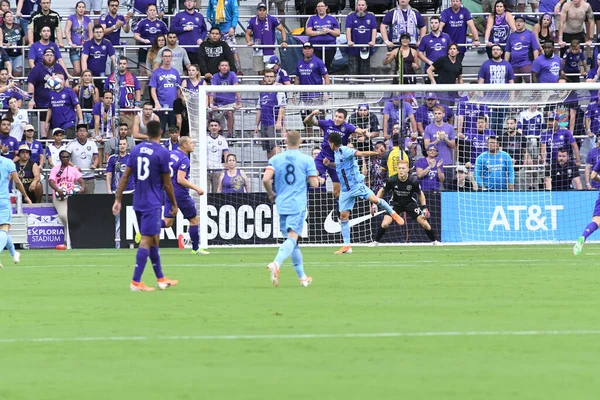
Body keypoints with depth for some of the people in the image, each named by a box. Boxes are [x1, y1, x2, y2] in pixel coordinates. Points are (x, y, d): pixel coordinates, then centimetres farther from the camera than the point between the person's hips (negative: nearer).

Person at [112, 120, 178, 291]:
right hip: (152, 204, -7)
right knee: (147, 241, -6)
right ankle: (136, 282, -11)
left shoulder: (136, 150, 7)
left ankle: (161, 279, 24)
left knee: (154, 239, 17)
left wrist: (118, 200, 8)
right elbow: (167, 184, -6)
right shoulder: (162, 153, -10)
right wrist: (174, 204, 5)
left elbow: (125, 176, 5)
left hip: (138, 203, 7)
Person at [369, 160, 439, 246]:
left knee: (424, 223, -7)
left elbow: (420, 194, -4)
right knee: (385, 223, -19)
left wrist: (424, 208, -9)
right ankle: (375, 241, 2)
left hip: (410, 203, 0)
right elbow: (382, 191, -3)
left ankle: (434, 241, 14)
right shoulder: (392, 180, -23)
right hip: (396, 203, 0)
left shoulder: (413, 181, -23)